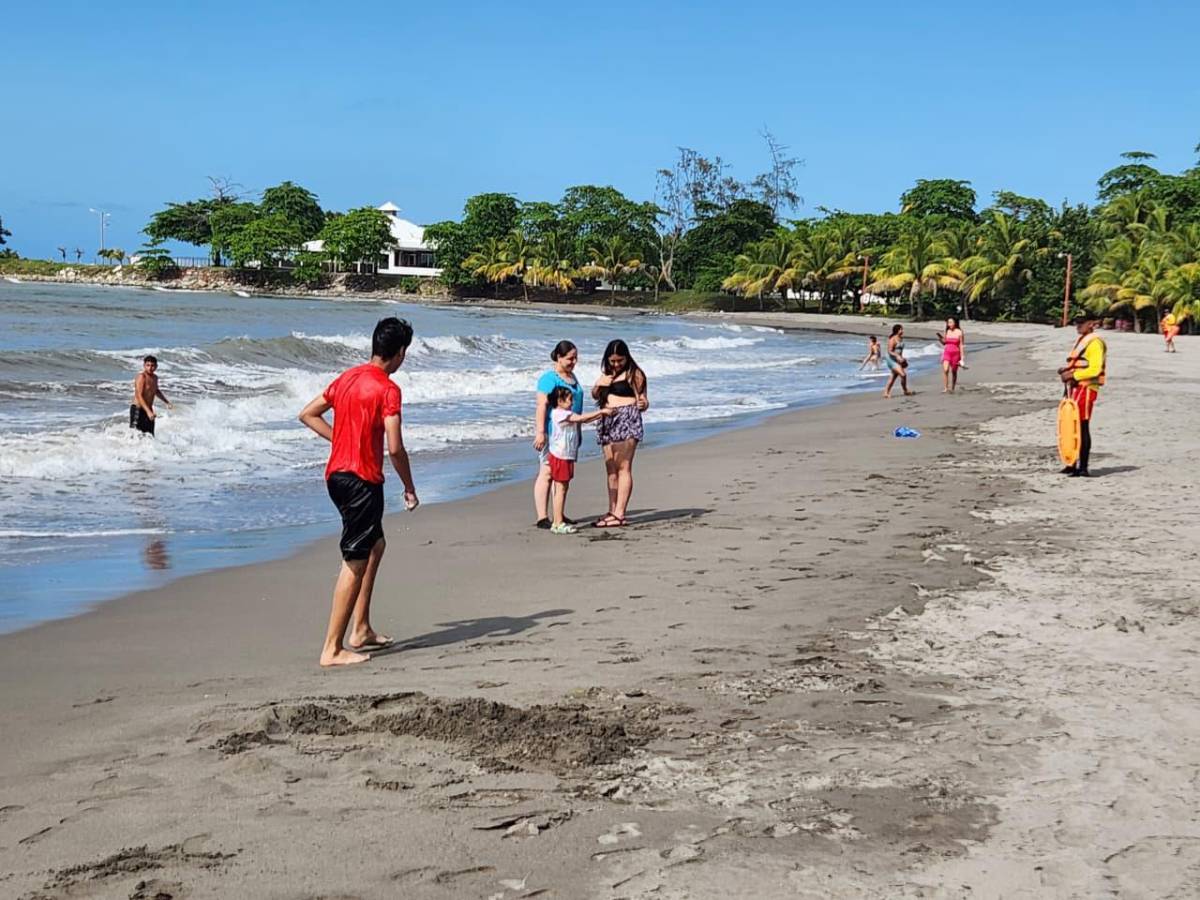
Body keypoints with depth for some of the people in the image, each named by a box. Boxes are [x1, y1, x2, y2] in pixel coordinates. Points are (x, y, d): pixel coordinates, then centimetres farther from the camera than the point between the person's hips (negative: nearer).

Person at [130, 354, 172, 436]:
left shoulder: (155, 378, 10)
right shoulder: (141, 377, -15)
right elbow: (139, 396, -23)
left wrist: (167, 402, 29)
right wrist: (148, 411, -33)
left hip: (148, 410, 8)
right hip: (138, 409, -8)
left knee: (150, 436, 5)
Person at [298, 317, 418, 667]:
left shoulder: (346, 378, 10)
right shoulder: (387, 389, -14)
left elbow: (307, 414, 16)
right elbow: (395, 447, -19)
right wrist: (410, 488, -6)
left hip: (337, 474, 9)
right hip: (362, 479, -9)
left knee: (375, 545, 24)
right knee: (355, 563, -4)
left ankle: (361, 629, 27)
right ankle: (333, 649, -2)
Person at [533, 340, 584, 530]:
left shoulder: (572, 376, 15)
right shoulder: (549, 378, -11)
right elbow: (542, 406, -17)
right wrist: (540, 432, -24)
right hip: (551, 432, -9)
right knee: (547, 472, -9)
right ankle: (542, 518, -10)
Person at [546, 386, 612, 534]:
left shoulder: (567, 414, 15)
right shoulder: (559, 413, -15)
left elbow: (584, 420, 15)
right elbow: (582, 418, -21)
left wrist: (602, 414, 5)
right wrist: (601, 411, -17)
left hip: (567, 456, 10)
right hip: (560, 456, -10)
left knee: (564, 488, 11)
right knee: (560, 488, -8)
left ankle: (559, 521, 16)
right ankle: (558, 523, -7)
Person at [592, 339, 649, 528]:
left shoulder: (634, 374, -4)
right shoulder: (607, 374, 18)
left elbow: (642, 400, -6)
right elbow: (595, 396, 23)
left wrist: (643, 404, -29)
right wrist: (598, 385, 2)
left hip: (627, 421, -8)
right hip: (607, 421, 8)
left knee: (623, 468, -11)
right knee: (611, 469, 8)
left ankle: (619, 514, -14)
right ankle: (612, 511, 12)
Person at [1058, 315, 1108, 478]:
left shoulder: (1094, 342, -11)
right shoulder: (1080, 340, 19)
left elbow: (1095, 369, -19)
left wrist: (1073, 375, -19)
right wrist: (1066, 371, 7)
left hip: (1086, 388, -10)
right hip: (1074, 388, 10)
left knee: (1082, 427, -8)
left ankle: (1083, 467, -5)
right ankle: (1072, 464, 20)